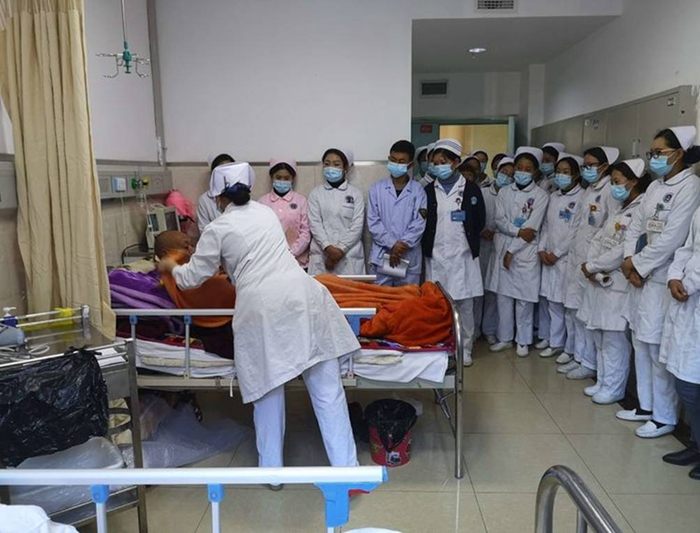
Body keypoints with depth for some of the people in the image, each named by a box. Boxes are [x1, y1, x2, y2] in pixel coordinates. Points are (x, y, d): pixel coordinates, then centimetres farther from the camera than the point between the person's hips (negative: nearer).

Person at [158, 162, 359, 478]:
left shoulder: (217, 229, 9)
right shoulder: (265, 211, 23)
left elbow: (192, 278, 17)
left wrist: (171, 267, 38)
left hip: (262, 306, -3)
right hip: (302, 295, 3)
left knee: (268, 391, 13)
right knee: (327, 390, 6)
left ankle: (271, 470, 28)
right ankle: (346, 468, 11)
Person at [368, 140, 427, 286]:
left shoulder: (418, 191, 3)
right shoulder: (377, 188, 5)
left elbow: (419, 224, -3)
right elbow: (373, 222, -1)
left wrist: (402, 246, -13)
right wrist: (392, 244, -12)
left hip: (409, 259, 0)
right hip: (381, 257, 1)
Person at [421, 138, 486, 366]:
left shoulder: (471, 189, 2)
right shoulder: (429, 190, 8)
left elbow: (480, 221, 4)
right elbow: (422, 221, 7)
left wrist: (468, 241, -2)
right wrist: (427, 245, -2)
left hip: (463, 255, -1)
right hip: (436, 256, 2)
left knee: (464, 304, 5)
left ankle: (464, 348, 17)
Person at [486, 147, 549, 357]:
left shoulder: (541, 196, -2)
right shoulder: (504, 192, 8)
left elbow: (532, 227, -9)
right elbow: (500, 221, -1)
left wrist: (512, 250, -12)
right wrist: (519, 231, -17)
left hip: (526, 252, -3)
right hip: (503, 249, 3)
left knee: (524, 298, 2)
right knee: (503, 295, 8)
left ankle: (523, 340, 17)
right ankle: (504, 337, 22)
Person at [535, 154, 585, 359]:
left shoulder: (581, 197, -7)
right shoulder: (553, 197, 13)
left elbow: (577, 231, -12)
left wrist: (557, 253, -11)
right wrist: (542, 249, 0)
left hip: (565, 256, -6)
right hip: (547, 255, 6)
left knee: (557, 300, -4)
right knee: (544, 296, 10)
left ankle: (556, 342, 7)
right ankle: (546, 335, 24)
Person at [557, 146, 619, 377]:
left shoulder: (610, 191, -11)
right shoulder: (589, 191, 16)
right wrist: (574, 254, 13)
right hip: (577, 257, 9)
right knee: (572, 308, 15)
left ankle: (589, 362, 10)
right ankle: (576, 352, 30)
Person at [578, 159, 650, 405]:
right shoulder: (620, 209, 17)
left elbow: (625, 250, -20)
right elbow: (598, 239, 11)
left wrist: (593, 266, -12)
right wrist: (592, 267, -5)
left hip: (619, 284, -9)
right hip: (599, 281, 9)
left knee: (614, 338, 0)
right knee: (600, 336, 15)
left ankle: (613, 388, 12)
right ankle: (603, 382, 27)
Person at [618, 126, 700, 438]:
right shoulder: (655, 187, 13)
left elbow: (670, 239, -18)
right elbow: (635, 227, 10)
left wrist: (637, 265, -11)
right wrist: (630, 261, -5)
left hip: (662, 281, -8)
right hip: (640, 276, 8)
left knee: (659, 351, -1)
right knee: (641, 346, 15)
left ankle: (664, 417, 14)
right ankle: (646, 406, 29)